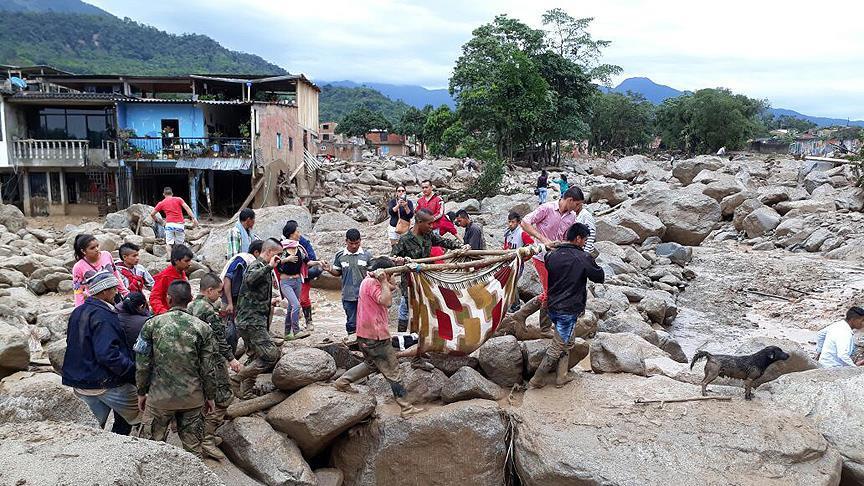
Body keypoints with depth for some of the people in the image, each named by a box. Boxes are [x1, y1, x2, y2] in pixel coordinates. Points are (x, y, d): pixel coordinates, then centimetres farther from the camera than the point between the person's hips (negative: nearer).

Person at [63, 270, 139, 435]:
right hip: (106, 383, -10)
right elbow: (107, 354, -29)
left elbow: (73, 345, 21)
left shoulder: (77, 312, 11)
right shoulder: (103, 317, -21)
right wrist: (132, 370, -23)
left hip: (81, 383, 10)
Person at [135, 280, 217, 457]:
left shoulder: (152, 325, -6)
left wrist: (142, 392, 10)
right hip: (193, 398, 1)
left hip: (159, 397, 0)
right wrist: (210, 396, 8)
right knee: (193, 448, 11)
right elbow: (208, 368, -4)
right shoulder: (202, 328, -6)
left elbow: (142, 364, -3)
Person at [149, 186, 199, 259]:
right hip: (180, 224, 0)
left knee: (169, 243, 4)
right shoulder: (178, 199, 11)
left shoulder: (161, 203, 14)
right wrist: (194, 218, -6)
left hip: (169, 224, 0)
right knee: (179, 243, 9)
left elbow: (152, 214, 17)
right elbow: (187, 208, -2)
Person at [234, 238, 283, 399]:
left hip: (249, 321, 11)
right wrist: (269, 267, -33)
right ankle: (243, 375, -5)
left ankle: (245, 392, 26)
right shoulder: (257, 266, -12)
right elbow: (250, 279, -39)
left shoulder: (263, 267, 20)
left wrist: (269, 301, 36)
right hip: (252, 321, -11)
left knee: (255, 357, 18)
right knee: (272, 355, -15)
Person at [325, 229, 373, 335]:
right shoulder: (340, 256, 2)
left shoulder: (366, 255, -1)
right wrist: (330, 270, -9)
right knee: (351, 323, 9)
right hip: (348, 297, 1)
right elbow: (338, 273, 11)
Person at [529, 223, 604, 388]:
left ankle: (561, 377, 26)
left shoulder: (552, 255, 2)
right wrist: (593, 263, 13)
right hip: (569, 310, -7)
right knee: (557, 347, 4)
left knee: (567, 343, 22)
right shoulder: (584, 258, -13)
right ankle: (537, 379, 8)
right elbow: (600, 277, 0)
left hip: (552, 307, 7)